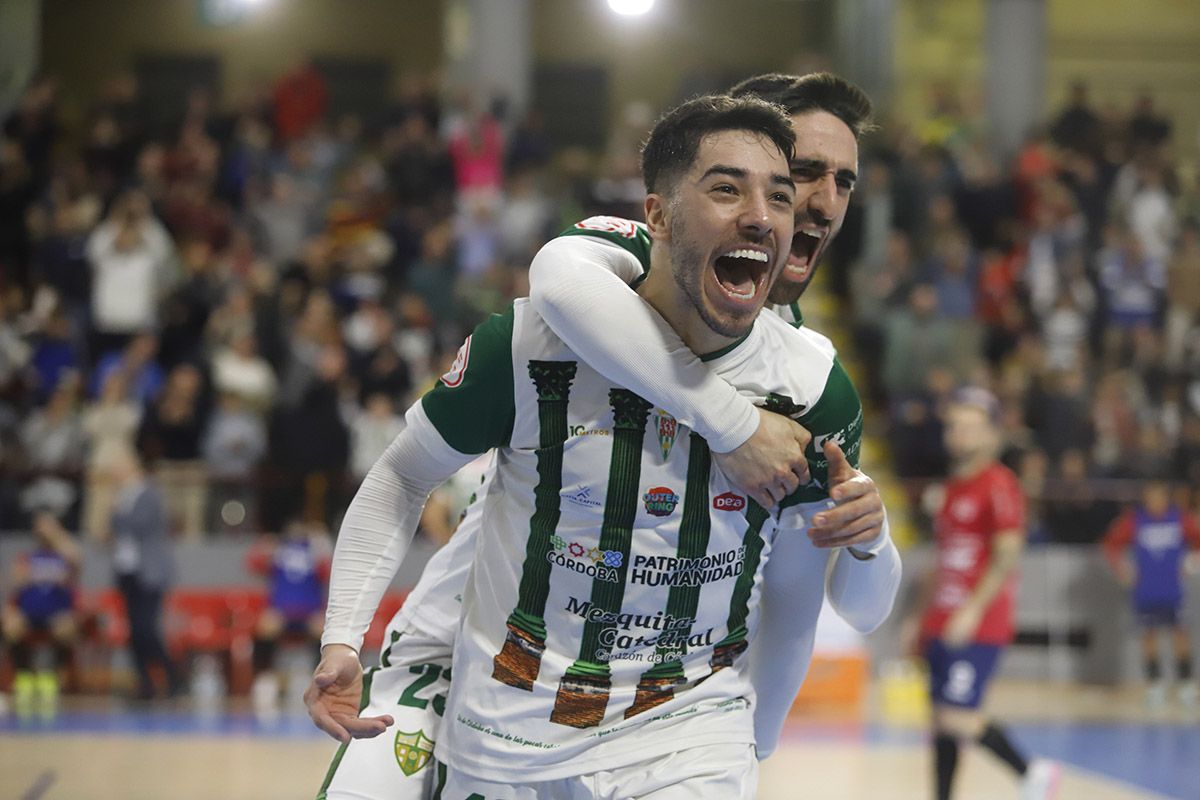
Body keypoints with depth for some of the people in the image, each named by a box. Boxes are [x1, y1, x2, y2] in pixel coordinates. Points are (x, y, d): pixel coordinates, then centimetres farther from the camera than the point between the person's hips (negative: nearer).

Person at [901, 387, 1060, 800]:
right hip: (942, 624, 9)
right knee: (942, 720, 5)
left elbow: (1008, 555, -17)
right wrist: (920, 616, 24)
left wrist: (973, 610, -25)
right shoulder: (954, 486, 18)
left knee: (957, 717, -14)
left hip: (979, 625, -9)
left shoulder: (998, 484, -9)